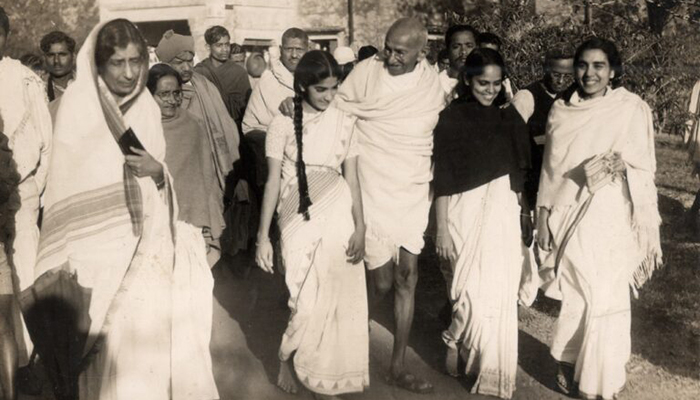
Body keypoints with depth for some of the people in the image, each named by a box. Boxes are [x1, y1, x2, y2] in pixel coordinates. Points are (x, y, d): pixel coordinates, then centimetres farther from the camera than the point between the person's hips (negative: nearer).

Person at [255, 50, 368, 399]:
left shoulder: (343, 123, 4)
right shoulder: (283, 124, -3)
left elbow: (352, 179, 5)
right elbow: (273, 181, -3)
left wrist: (360, 228, -3)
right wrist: (263, 236, -6)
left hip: (338, 217, 3)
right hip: (300, 220, -2)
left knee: (337, 300, 5)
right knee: (309, 303, -4)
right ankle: (284, 358, 26)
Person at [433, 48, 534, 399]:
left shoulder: (509, 116, 8)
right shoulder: (452, 117, -5)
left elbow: (520, 172, 12)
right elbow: (442, 178, -6)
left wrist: (523, 217, 11)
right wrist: (442, 229, -9)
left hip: (505, 212, 4)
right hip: (468, 211, -4)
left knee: (501, 293, 6)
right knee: (476, 292, -7)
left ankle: (493, 366, 23)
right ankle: (454, 342, 21)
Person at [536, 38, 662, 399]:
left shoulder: (633, 108, -4)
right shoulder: (561, 110, 3)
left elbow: (645, 167, 1)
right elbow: (551, 168, 7)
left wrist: (623, 164, -19)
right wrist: (543, 218, 5)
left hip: (612, 219, -2)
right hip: (570, 215, 2)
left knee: (607, 296, 1)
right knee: (575, 294, 7)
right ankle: (571, 365, 25)